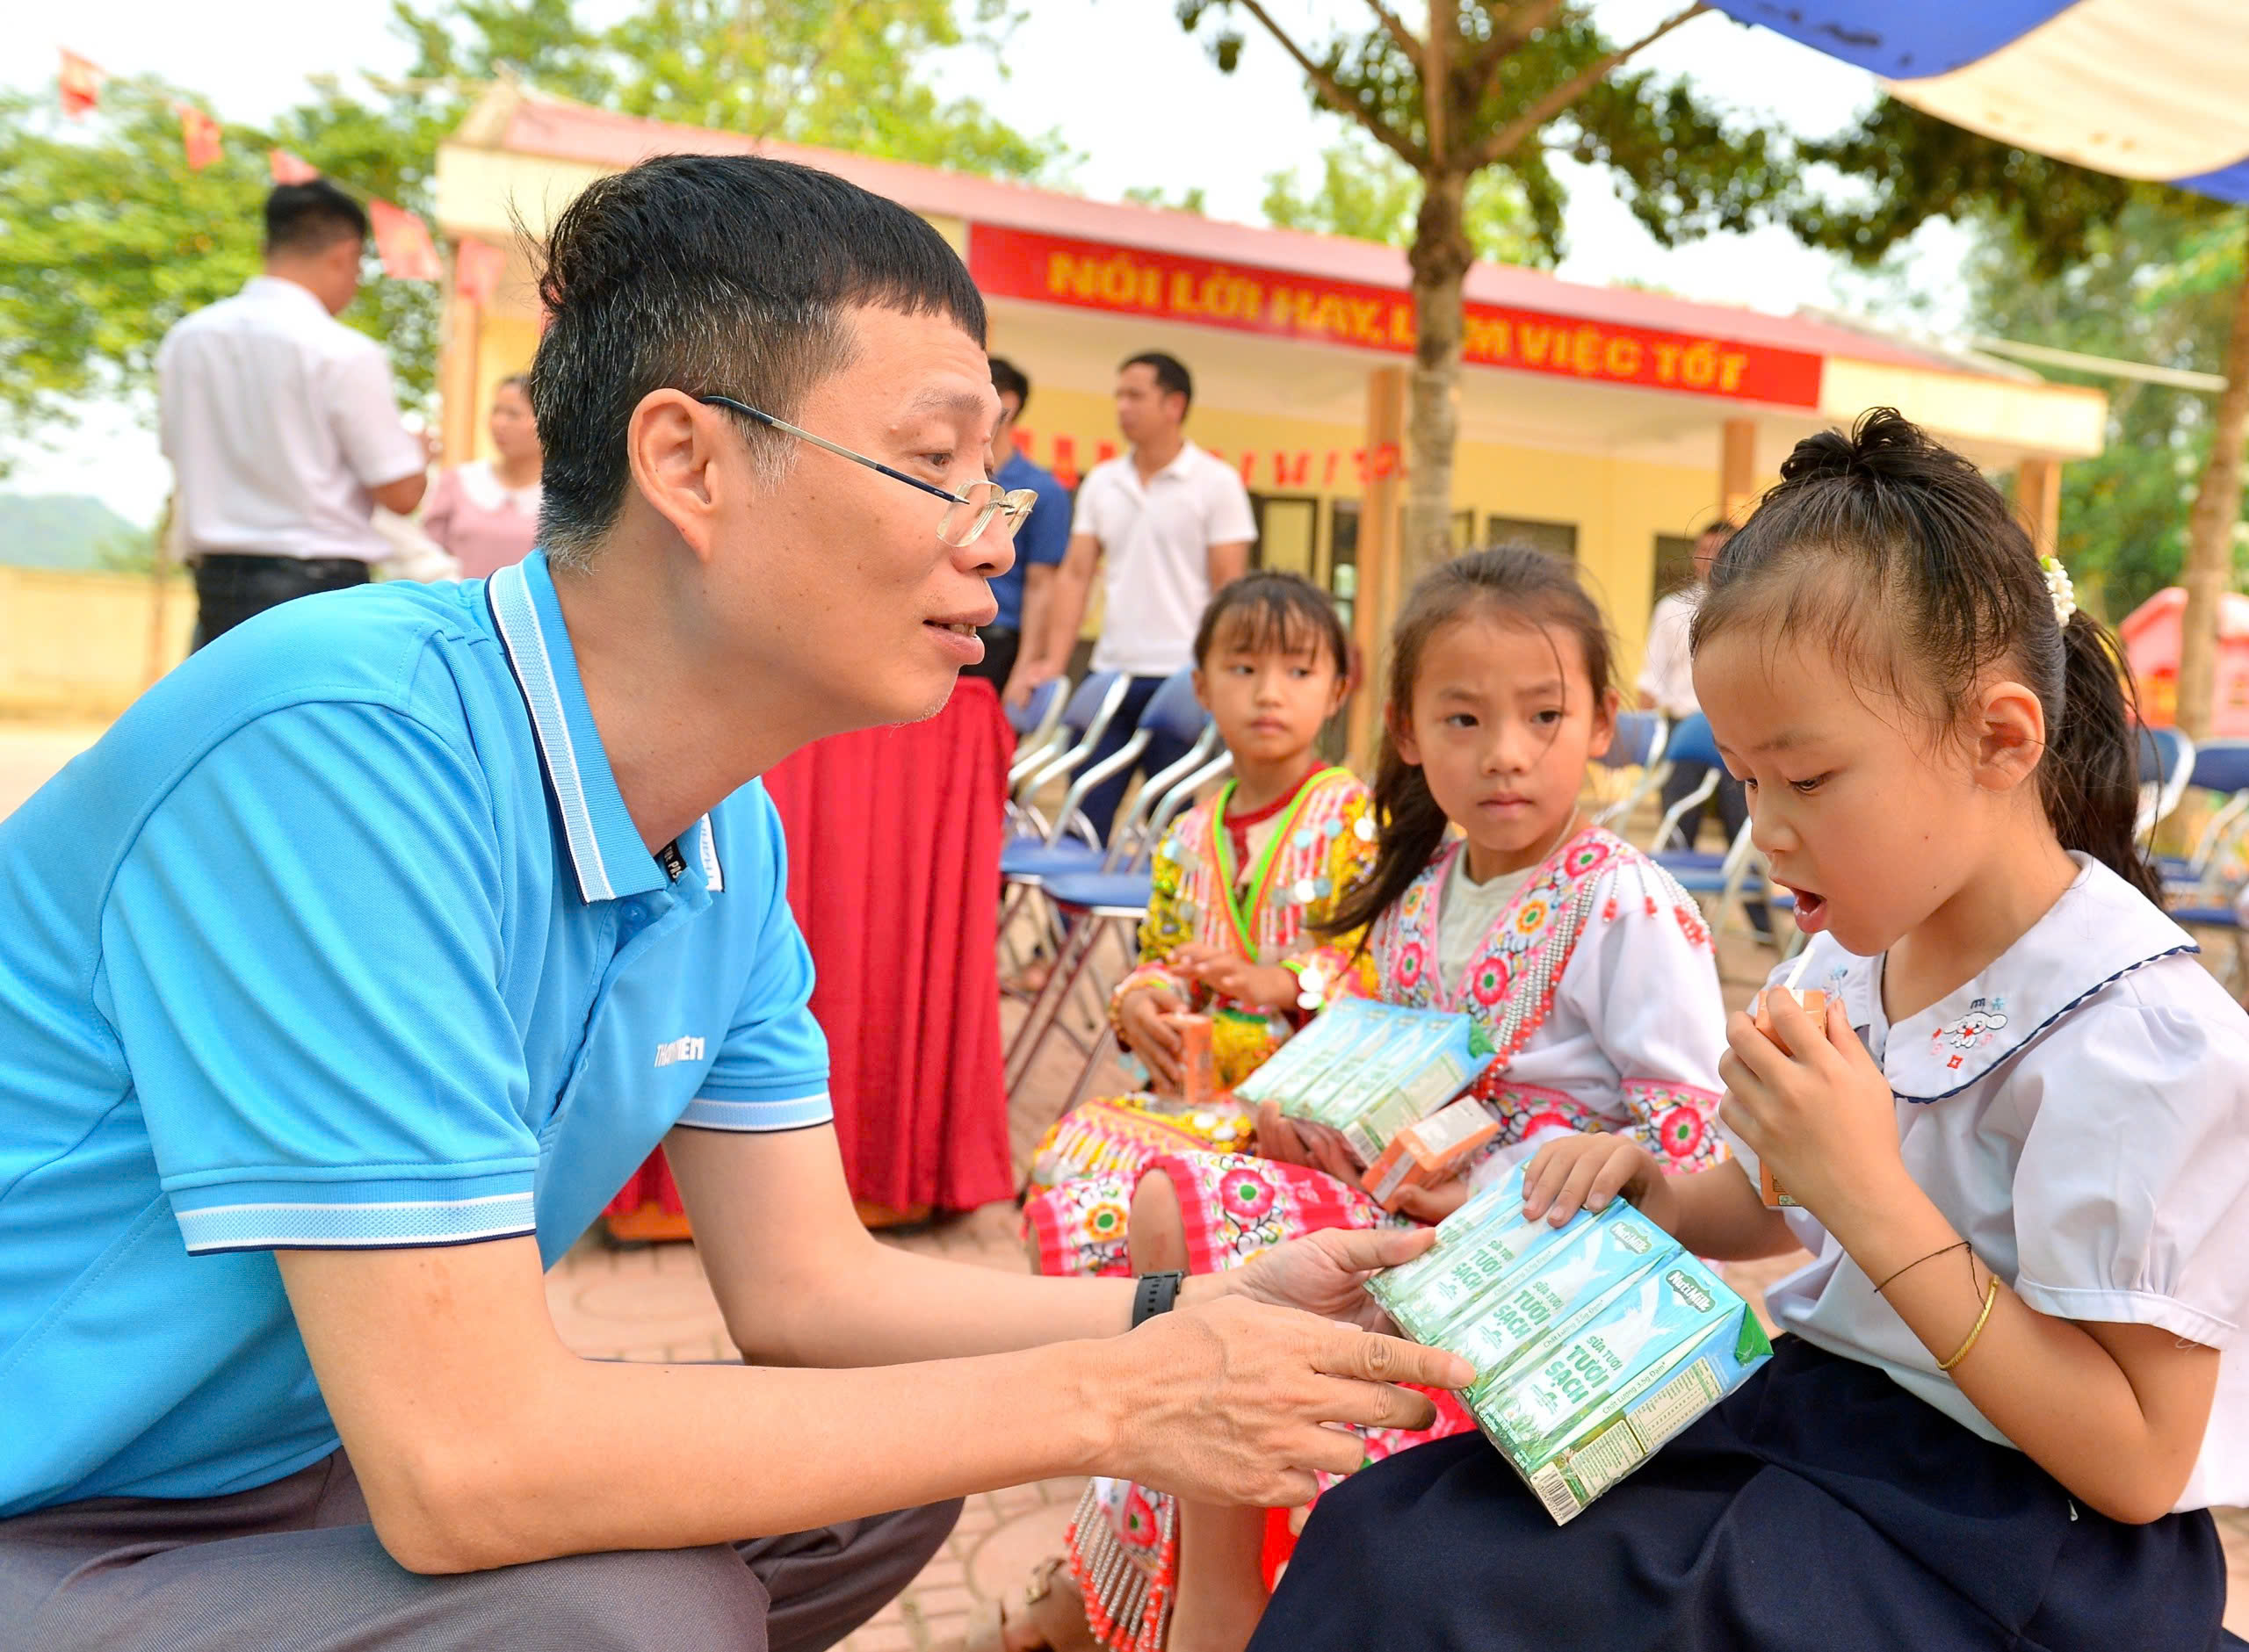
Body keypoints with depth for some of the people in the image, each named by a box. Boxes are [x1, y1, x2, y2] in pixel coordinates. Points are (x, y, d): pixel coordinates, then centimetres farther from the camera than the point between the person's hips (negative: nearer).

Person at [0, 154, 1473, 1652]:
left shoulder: (733, 841, -4)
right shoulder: (345, 743, -30)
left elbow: (804, 1283, 1)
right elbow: (460, 1463, -31)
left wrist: (1212, 1315, -12)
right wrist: (1100, 1404, -25)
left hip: (289, 1467, 7)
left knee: (894, 1478, -1)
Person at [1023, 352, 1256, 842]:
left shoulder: (1216, 484, -1)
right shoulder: (1101, 481, 12)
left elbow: (1229, 588, -5)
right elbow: (1075, 574, 10)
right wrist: (1053, 661, 1)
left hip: (1179, 677, -4)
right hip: (1109, 673, 4)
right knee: (1083, 819, 3)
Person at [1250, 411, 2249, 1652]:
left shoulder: (2140, 1034, -21)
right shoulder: (1858, 950, 2)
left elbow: (2140, 1464, -20)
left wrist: (1866, 1191, -26)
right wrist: (1660, 1197, -5)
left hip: (1999, 1536, -7)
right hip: (1814, 1409, 7)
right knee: (1385, 1535, -5)